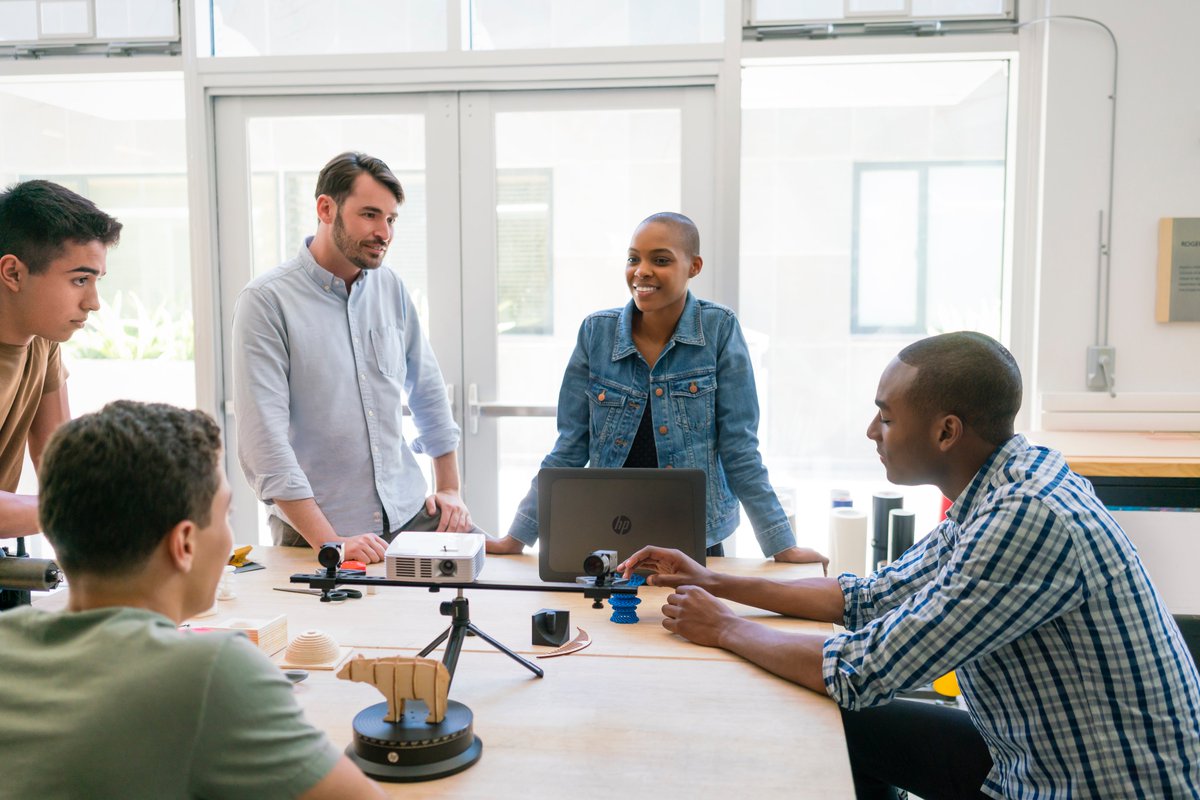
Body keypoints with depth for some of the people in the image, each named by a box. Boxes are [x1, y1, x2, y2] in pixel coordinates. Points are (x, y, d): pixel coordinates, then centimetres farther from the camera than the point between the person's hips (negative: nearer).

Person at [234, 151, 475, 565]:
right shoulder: (266, 300, -11)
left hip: (409, 513, 4)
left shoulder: (391, 288, 6)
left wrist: (448, 488, 10)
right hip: (315, 530, -4)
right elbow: (263, 438, -17)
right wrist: (329, 542, -21)